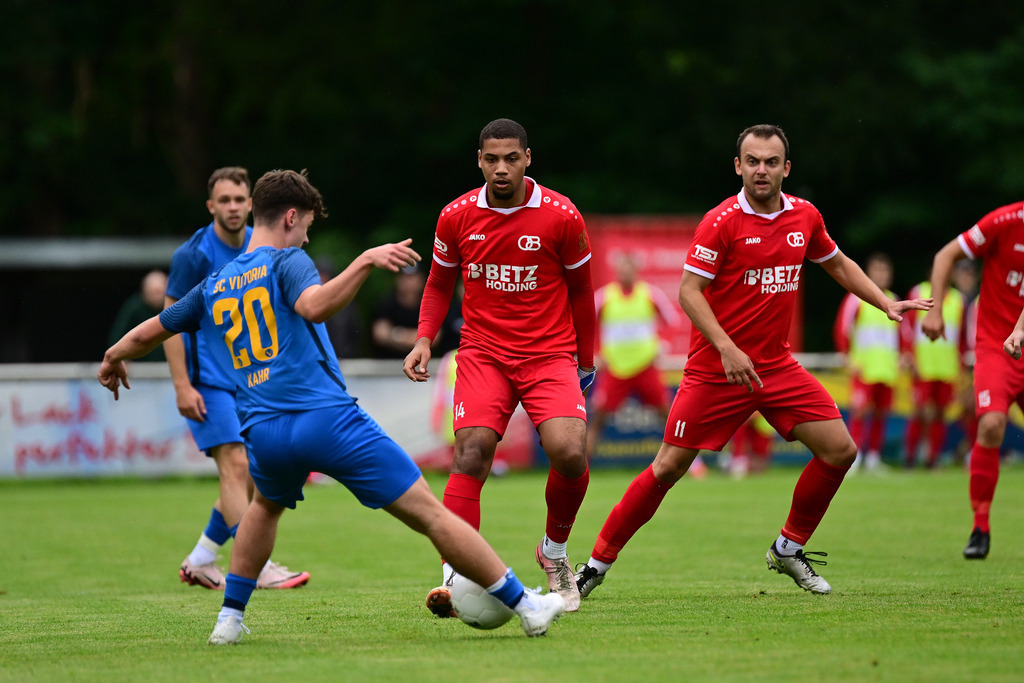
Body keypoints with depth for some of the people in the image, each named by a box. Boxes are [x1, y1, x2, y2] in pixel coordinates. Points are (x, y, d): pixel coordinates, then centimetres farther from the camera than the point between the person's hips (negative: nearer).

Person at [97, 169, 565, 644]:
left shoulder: (213, 288, 19)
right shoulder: (285, 261, 2)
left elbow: (149, 332, 31)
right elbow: (314, 306, -22)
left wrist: (114, 360, 49)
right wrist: (364, 262, -24)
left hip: (264, 431, 6)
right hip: (328, 419, -6)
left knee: (266, 506, 39)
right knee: (429, 514, -4)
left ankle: (229, 619, 35)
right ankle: (525, 606, -5)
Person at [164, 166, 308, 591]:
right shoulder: (194, 255, -12)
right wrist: (182, 386, -17)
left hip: (247, 379, 7)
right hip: (207, 380, -7)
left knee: (251, 477, 6)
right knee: (235, 465, -16)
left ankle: (199, 562, 18)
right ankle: (258, 567, -19)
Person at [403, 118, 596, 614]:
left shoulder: (561, 216, -5)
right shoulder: (456, 217, 1)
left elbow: (580, 290, 8)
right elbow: (439, 283, 16)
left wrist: (586, 362, 14)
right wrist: (424, 339, 0)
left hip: (549, 355, -1)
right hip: (483, 354, 1)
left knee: (569, 453, -21)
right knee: (470, 455, -19)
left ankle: (555, 551, 7)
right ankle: (454, 579, -21)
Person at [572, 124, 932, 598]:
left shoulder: (805, 217, 4)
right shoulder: (722, 221, -13)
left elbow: (837, 264, 23)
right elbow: (689, 290, -15)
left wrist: (887, 304, 15)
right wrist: (727, 349, -24)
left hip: (776, 365, 5)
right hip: (715, 371, -5)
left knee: (839, 450, -3)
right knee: (669, 466, -6)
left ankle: (789, 550, 15)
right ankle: (598, 562, 6)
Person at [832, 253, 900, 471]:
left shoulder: (892, 300, 15)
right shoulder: (856, 298, 0)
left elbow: (899, 334, 24)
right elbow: (841, 329, -2)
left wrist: (898, 360, 14)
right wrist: (849, 357, -9)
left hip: (888, 369, 5)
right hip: (863, 368, -5)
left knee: (881, 413, 4)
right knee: (860, 410, -14)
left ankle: (873, 459, 11)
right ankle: (854, 458, -15)